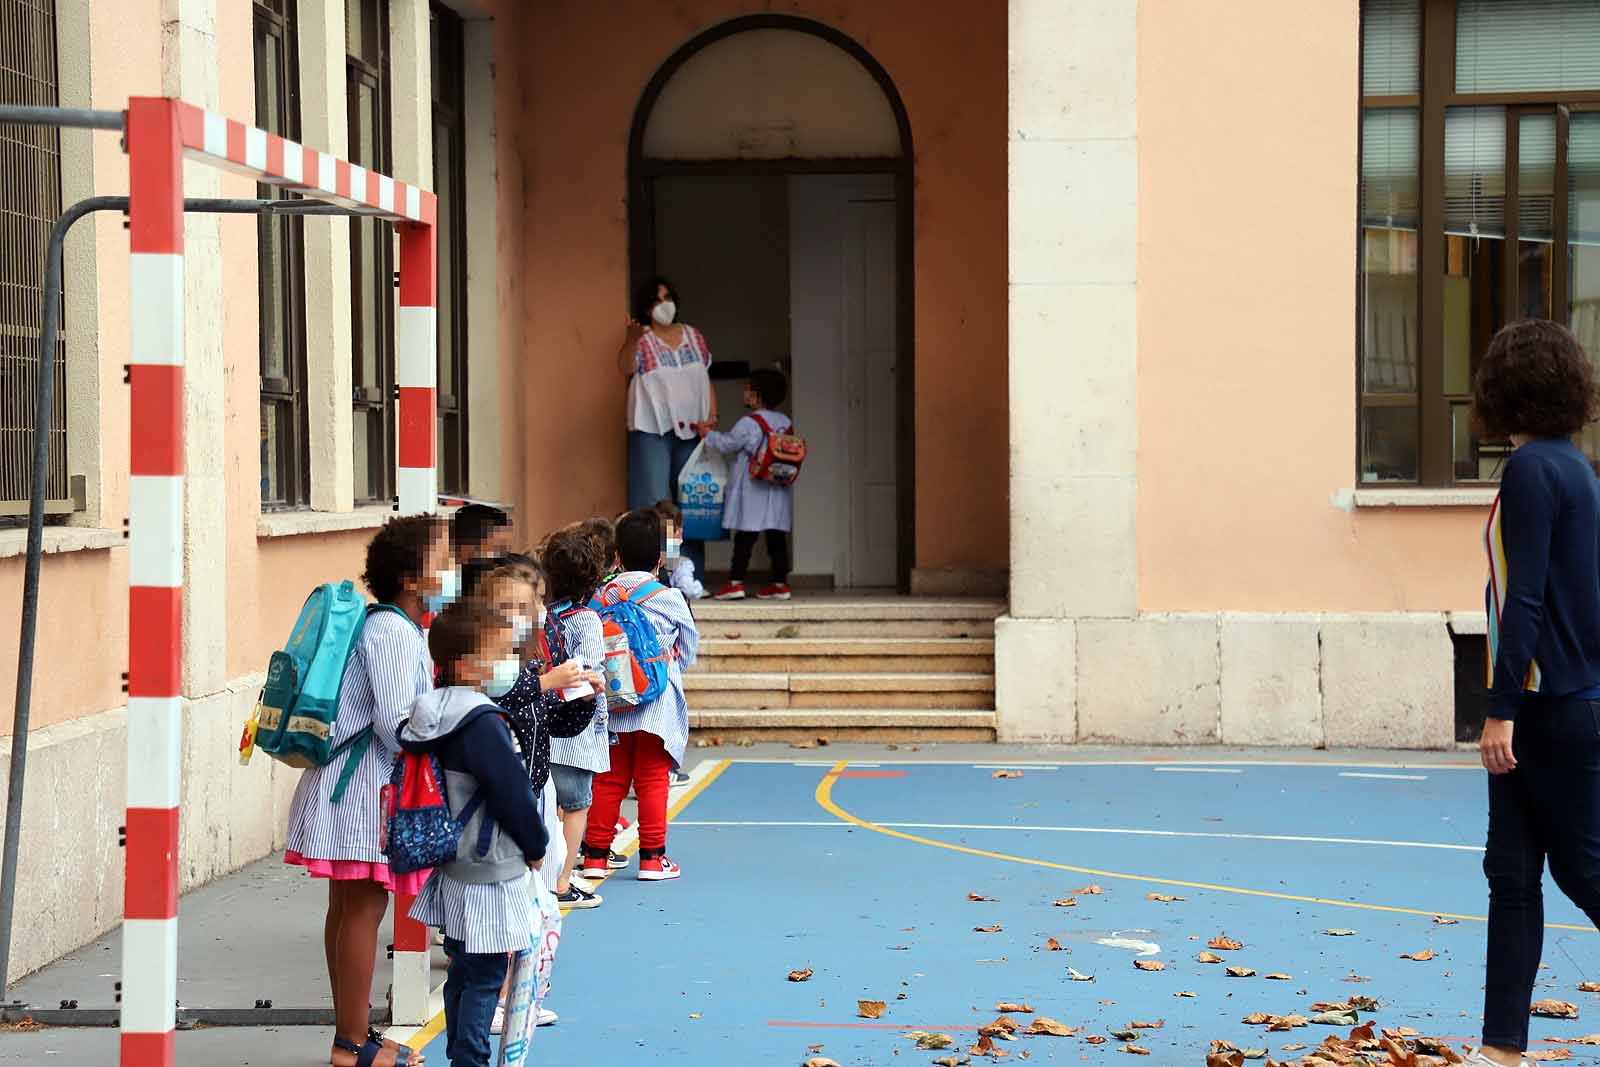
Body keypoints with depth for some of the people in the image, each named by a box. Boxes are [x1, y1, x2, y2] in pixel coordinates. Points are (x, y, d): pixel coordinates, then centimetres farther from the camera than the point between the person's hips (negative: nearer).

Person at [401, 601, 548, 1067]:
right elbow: (514, 793, -20)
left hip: (454, 867, 9)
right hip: (490, 875, -9)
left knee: (463, 969, 17)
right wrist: (536, 846, -4)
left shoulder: (436, 714, 4)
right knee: (486, 975, -1)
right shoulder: (484, 723, -23)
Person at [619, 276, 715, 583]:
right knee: (654, 503, -9)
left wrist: (712, 414, 4)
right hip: (652, 431, -5)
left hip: (691, 430, 5)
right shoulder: (643, 340, -1)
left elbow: (706, 380, 18)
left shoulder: (693, 336, 14)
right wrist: (631, 340, -41)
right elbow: (625, 368, -22)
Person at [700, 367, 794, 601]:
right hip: (779, 489, 5)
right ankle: (780, 583, 7)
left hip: (753, 490, -5)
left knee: (744, 537, -3)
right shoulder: (785, 422, 6)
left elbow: (727, 445, -3)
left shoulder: (748, 423, -12)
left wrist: (709, 434, 14)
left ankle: (736, 582, -4)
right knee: (777, 537, 7)